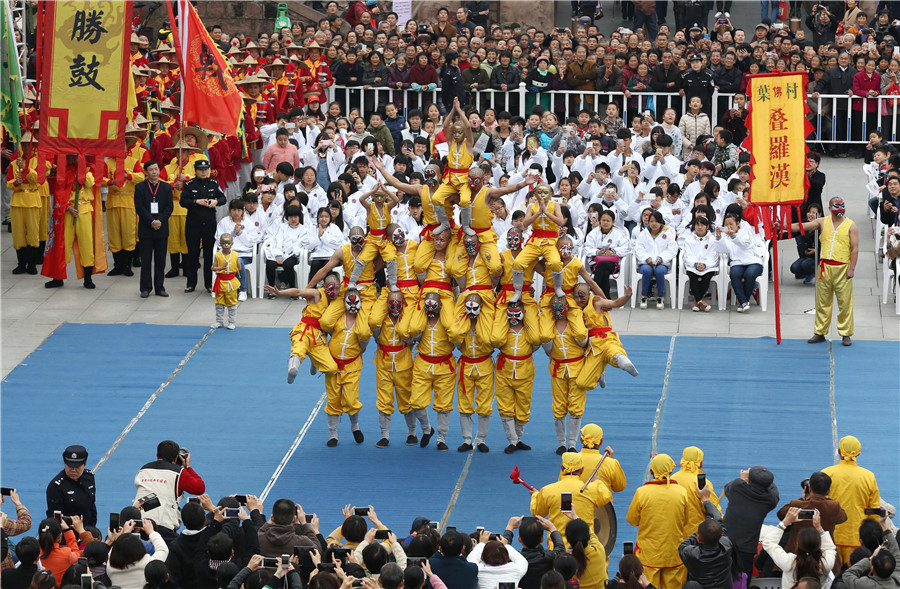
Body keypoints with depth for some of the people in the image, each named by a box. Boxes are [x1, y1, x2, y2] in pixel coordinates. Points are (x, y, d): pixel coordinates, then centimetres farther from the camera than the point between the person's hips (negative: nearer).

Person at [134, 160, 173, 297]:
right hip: (145, 229, -2)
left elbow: (169, 207, 3)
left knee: (161, 260, 5)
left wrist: (160, 221, -12)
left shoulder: (166, 187, 8)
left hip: (161, 229, 2)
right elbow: (139, 207, -5)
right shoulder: (139, 187, 2)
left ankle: (159, 287, 11)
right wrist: (151, 221, -14)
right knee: (146, 260, 2)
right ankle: (145, 288, 7)